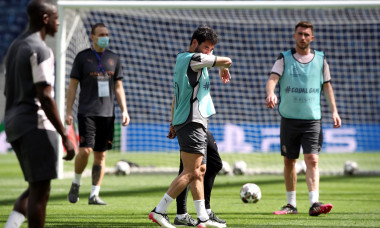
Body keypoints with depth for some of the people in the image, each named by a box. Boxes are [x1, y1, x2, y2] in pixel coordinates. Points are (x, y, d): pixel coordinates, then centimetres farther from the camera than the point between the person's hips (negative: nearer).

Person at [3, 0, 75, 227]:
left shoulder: (15, 47, 15)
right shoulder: (40, 50, -14)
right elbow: (45, 97, -20)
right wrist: (65, 136, -19)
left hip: (14, 123, 9)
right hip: (36, 125, -9)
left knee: (36, 188, 15)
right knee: (40, 190, -3)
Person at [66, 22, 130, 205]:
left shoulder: (113, 59, 12)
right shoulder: (82, 57, 2)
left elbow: (118, 87, 16)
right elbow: (72, 86, 2)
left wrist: (124, 111, 6)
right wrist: (68, 112, -5)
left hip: (107, 113, 4)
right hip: (87, 112, -4)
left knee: (100, 154, 2)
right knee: (85, 150, -15)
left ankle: (94, 195, 6)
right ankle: (76, 183, 9)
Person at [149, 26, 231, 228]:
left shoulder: (181, 60, 18)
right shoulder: (193, 59, -12)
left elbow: (176, 96, 23)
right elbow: (226, 60, -6)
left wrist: (173, 123, 25)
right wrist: (223, 68, 17)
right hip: (192, 123, -10)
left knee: (199, 171, 10)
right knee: (190, 172, -12)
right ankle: (159, 211, -13)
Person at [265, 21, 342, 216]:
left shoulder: (320, 59, 7)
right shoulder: (284, 59, 2)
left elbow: (327, 85, 14)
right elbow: (273, 78, -13)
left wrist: (334, 110, 4)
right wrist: (270, 93, -35)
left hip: (312, 119, -1)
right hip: (289, 118, 1)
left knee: (312, 160, -13)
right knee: (289, 162, 7)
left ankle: (314, 203, -21)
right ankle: (291, 204, 18)